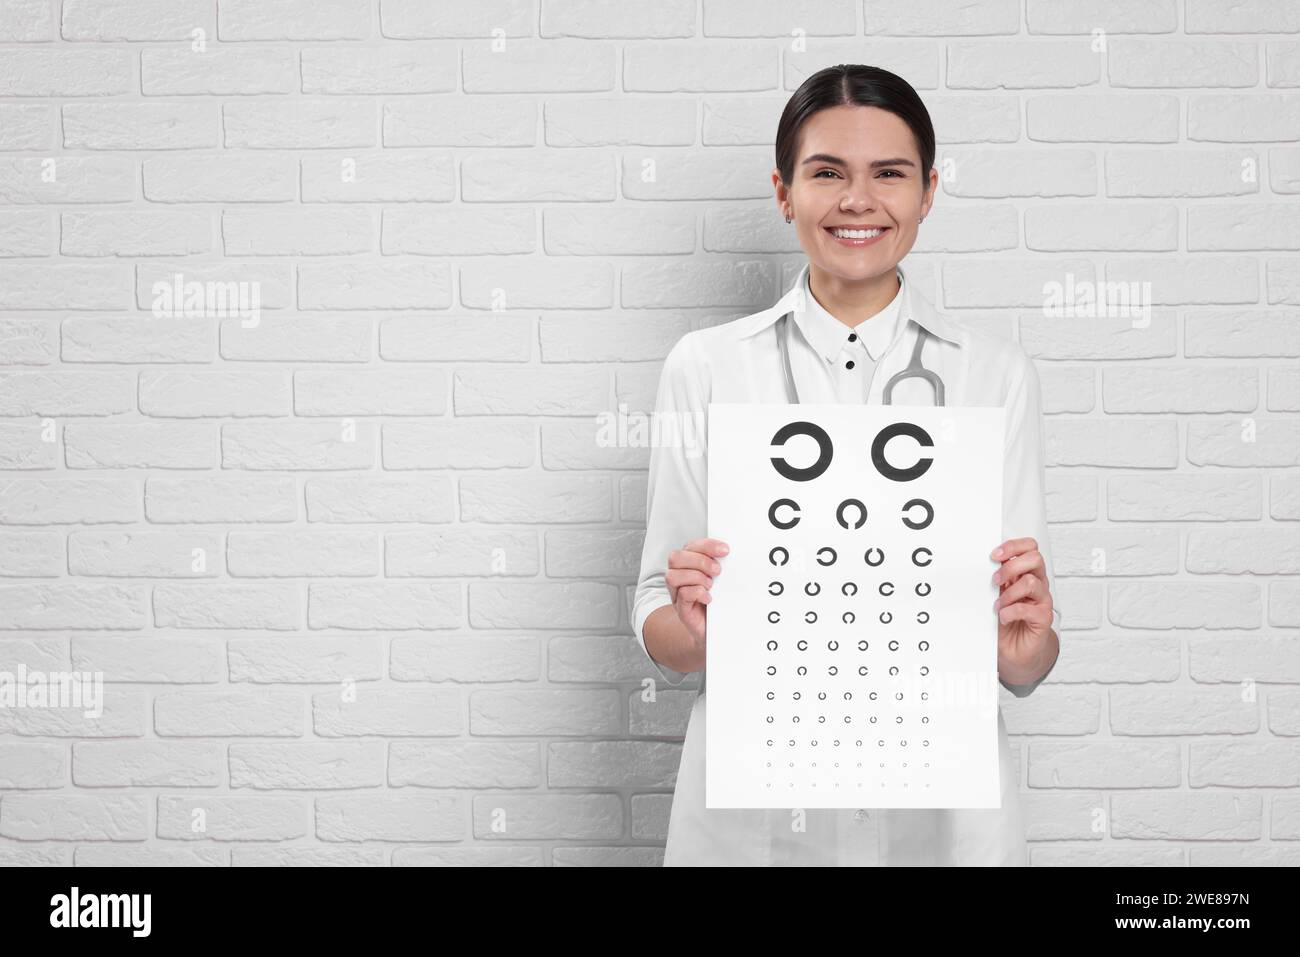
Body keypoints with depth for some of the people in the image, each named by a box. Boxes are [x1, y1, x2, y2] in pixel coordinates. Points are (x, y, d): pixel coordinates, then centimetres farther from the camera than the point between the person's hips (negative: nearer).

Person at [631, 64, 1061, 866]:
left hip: (938, 810, 0)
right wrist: (694, 631, -19)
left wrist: (1024, 645, -19)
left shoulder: (997, 373, 0)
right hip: (752, 817, 0)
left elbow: (1028, 666, 2)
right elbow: (663, 640, 1)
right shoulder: (705, 367, 0)